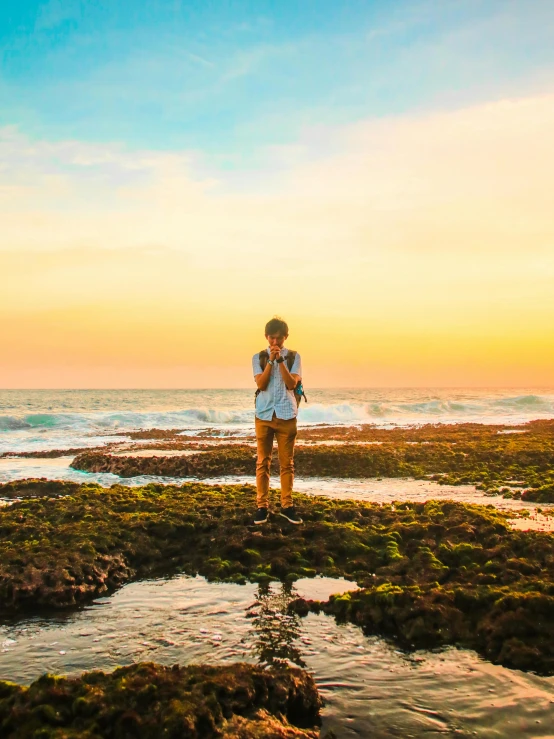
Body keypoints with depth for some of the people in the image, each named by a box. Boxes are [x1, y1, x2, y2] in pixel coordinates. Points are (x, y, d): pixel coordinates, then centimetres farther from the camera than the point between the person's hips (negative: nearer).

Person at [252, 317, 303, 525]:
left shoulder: (294, 357, 4)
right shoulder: (258, 357, 5)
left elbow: (292, 384, -9)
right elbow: (261, 384, -7)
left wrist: (280, 360, -15)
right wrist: (271, 360, -14)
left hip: (286, 415, 0)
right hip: (264, 415, 0)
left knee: (287, 463, 5)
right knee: (262, 462, 2)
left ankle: (287, 506, 13)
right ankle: (262, 506, 8)